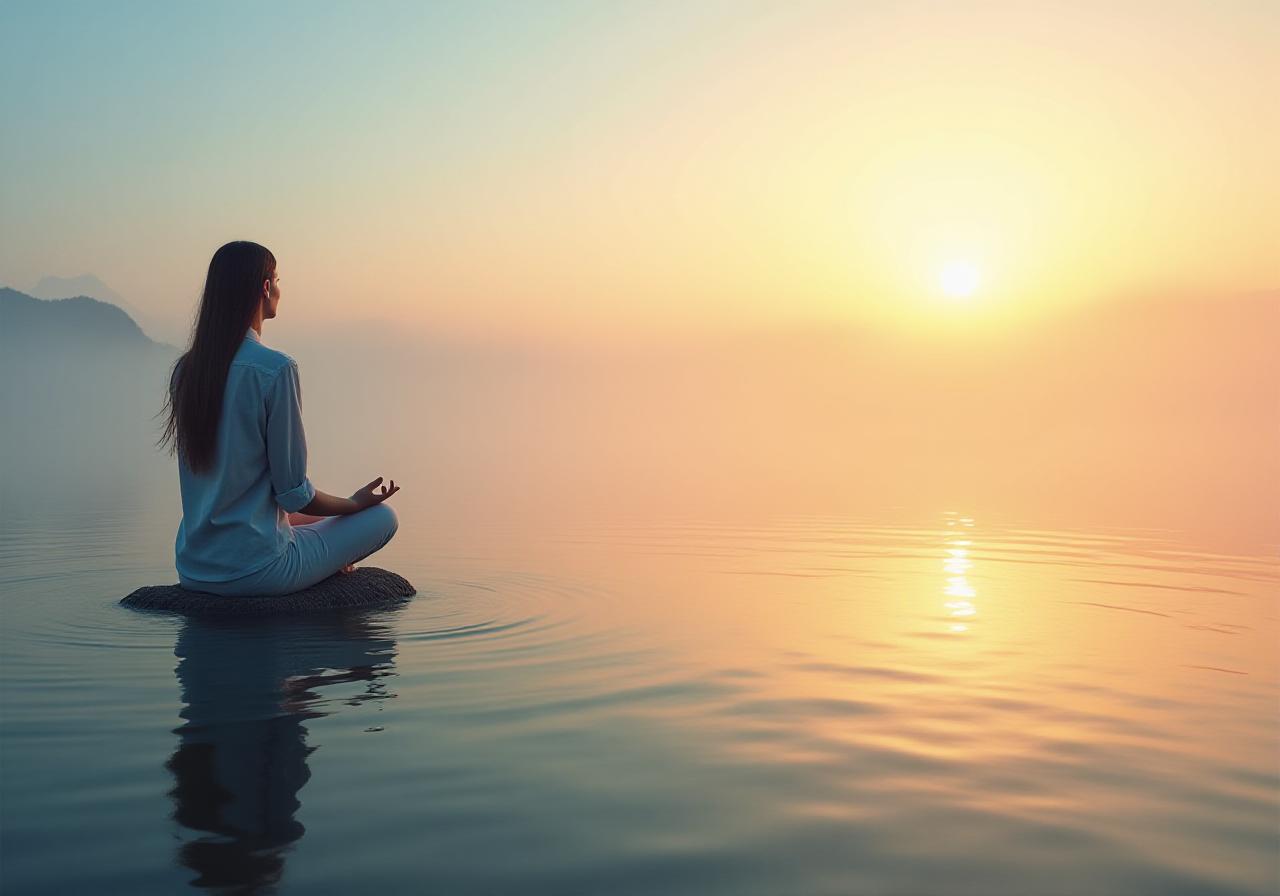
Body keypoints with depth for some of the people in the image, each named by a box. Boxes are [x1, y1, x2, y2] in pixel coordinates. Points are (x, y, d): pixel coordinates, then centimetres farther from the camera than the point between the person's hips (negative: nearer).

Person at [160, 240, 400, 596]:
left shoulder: (186, 369, 4)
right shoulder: (276, 369, -17)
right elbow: (294, 492, -13)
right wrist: (355, 502, 6)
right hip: (252, 569, -8)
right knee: (383, 516, 10)